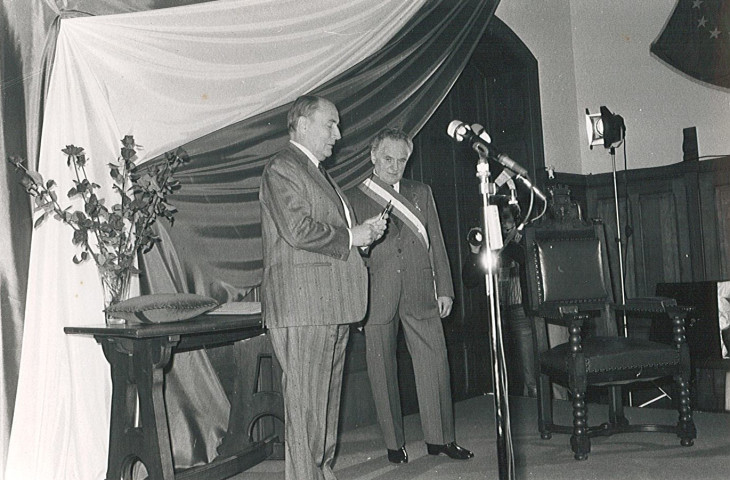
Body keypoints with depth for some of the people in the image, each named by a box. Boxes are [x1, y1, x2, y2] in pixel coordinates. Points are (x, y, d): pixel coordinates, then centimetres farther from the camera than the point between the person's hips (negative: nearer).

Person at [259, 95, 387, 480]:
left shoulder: (317, 173, 25)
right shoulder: (281, 169, -7)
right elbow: (299, 230, -20)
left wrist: (365, 231, 12)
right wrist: (350, 237, -9)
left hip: (332, 307, 10)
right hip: (302, 306, -10)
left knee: (327, 401, 14)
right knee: (305, 404, -5)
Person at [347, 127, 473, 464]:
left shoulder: (421, 193, 16)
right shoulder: (353, 199, 8)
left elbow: (436, 244, 14)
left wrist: (444, 289, 9)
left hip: (420, 294, 2)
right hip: (376, 296, -2)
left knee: (434, 362, -1)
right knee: (381, 370, 3)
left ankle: (439, 438, 11)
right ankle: (394, 443, 15)